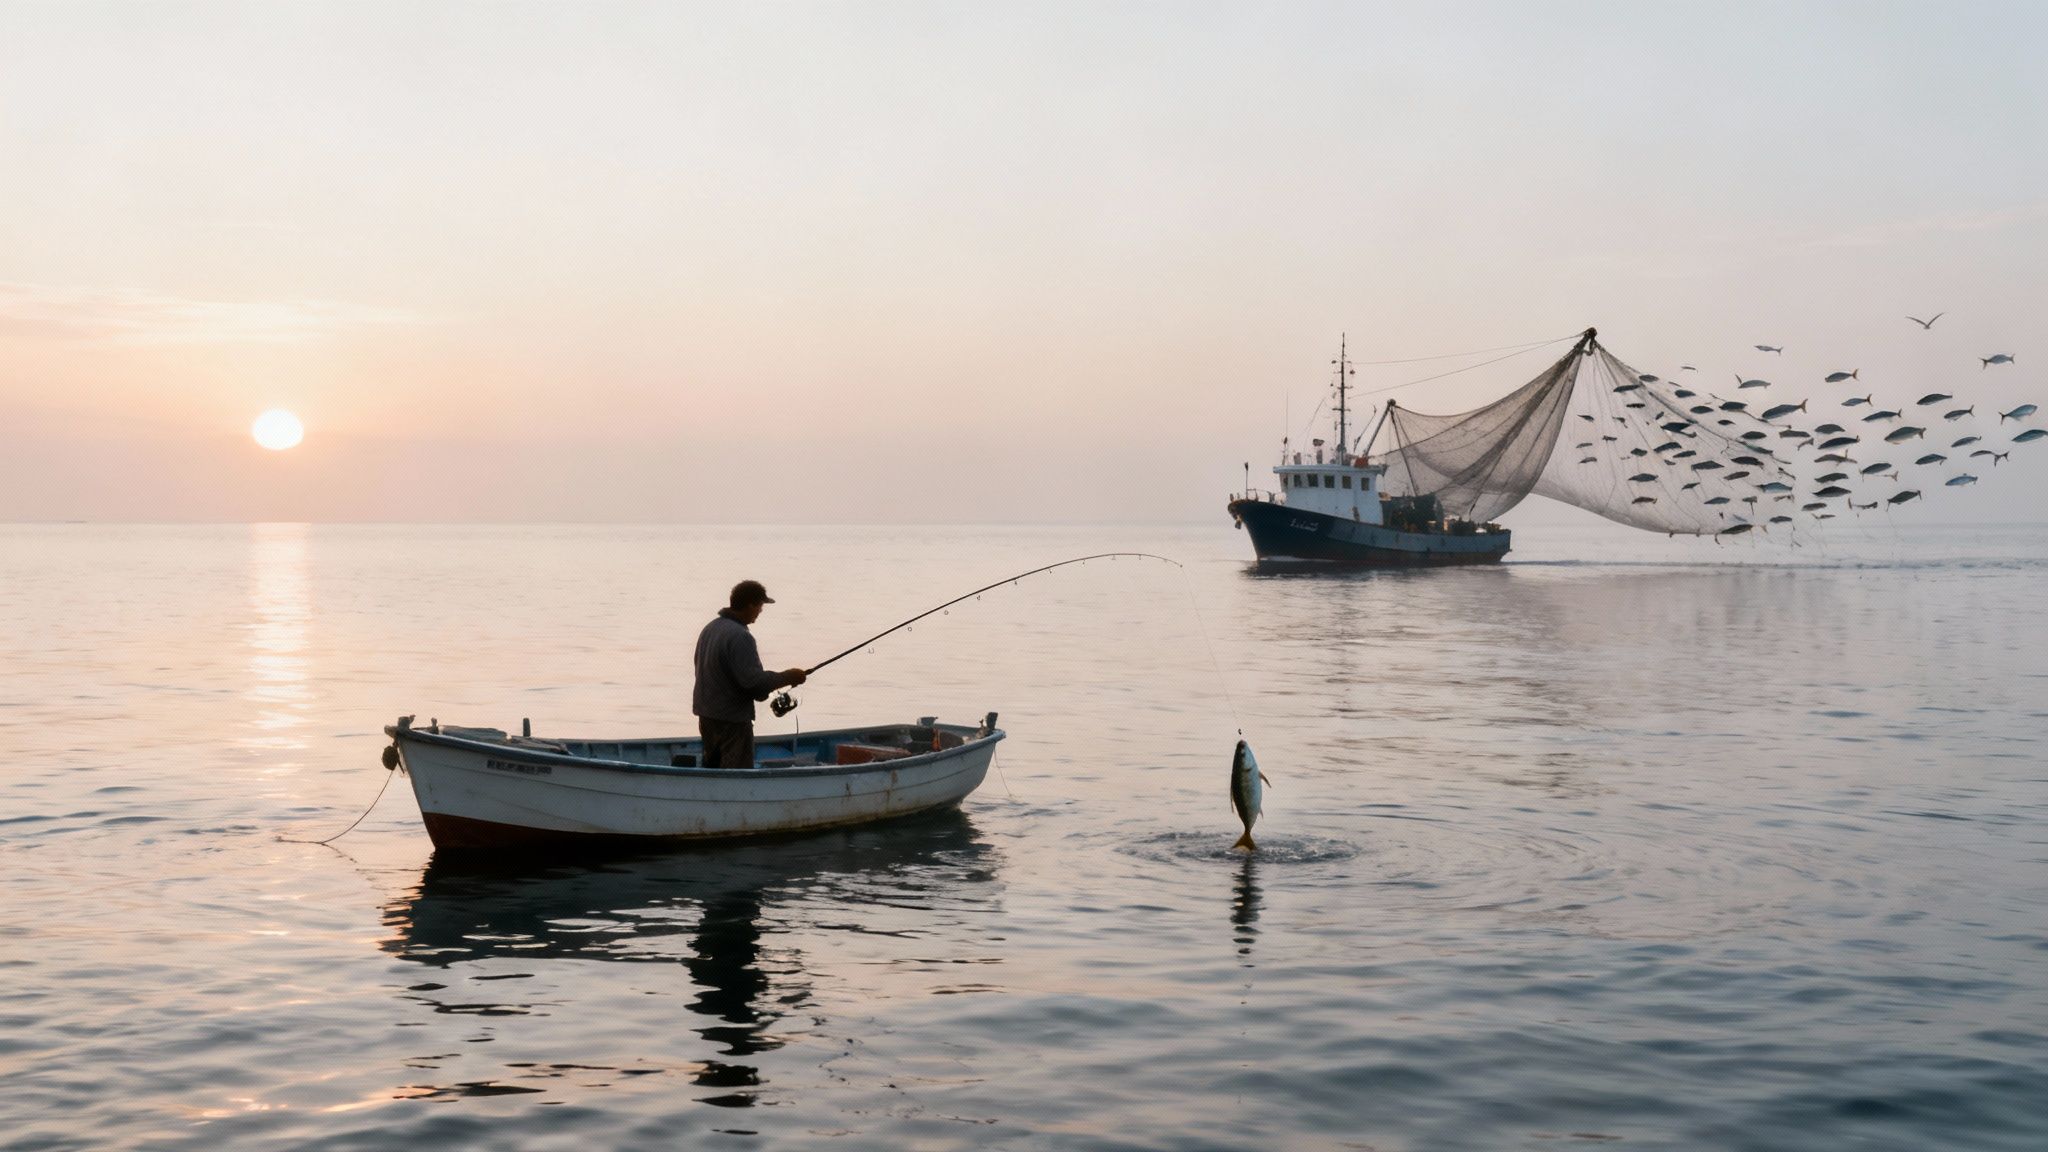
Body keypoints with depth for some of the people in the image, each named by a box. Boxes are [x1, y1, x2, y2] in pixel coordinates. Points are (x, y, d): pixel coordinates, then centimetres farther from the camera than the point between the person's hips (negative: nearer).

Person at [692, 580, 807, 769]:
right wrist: (787, 677, -14)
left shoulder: (710, 628, 9)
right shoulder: (740, 636, -21)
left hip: (706, 715, 10)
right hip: (732, 720, -10)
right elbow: (753, 680, -26)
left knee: (712, 767, 18)